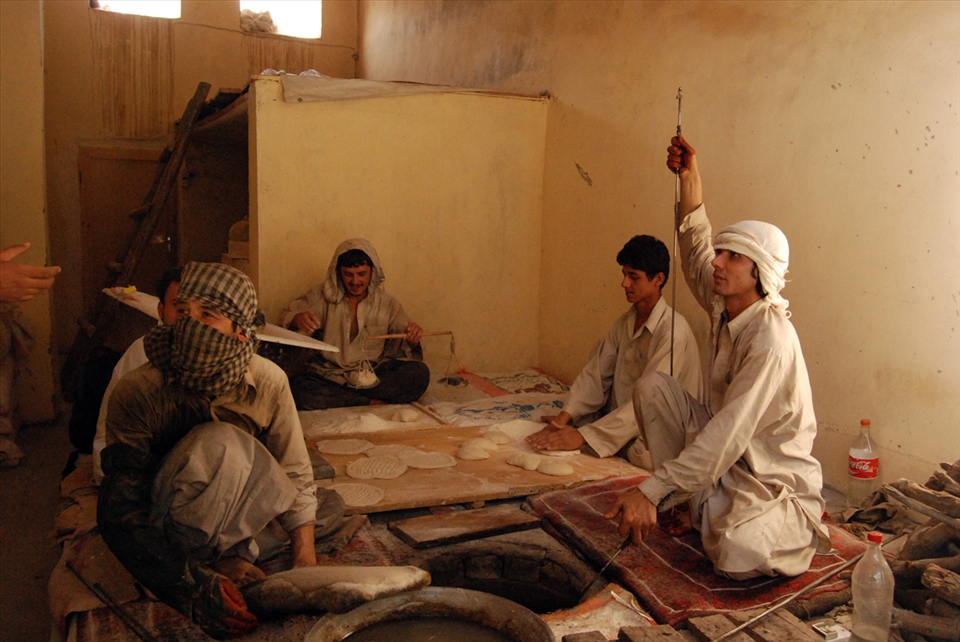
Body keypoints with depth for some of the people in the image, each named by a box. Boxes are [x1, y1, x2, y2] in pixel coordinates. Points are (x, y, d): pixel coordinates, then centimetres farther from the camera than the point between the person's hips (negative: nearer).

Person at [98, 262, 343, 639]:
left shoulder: (268, 382, -14)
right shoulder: (138, 392, -23)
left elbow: (295, 480, -8)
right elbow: (120, 512, -26)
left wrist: (307, 566, -20)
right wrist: (197, 589, -38)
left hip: (239, 515, 5)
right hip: (164, 516, -4)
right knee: (221, 443, -32)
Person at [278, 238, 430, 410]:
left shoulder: (388, 305, 10)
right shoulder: (322, 295, 7)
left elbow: (403, 351, 11)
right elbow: (286, 317, 1)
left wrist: (412, 342, -13)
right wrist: (297, 319, -23)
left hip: (373, 378, 1)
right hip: (327, 375, 0)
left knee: (420, 373, -26)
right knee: (298, 389, -34)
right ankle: (373, 401, -23)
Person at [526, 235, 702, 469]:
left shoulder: (674, 330, -19)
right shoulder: (624, 322, 8)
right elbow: (595, 373, 3)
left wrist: (584, 435, -29)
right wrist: (564, 417, -14)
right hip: (623, 423, 6)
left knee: (644, 454, -36)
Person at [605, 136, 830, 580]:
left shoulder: (770, 340, -28)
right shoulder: (724, 307, -3)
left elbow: (725, 438, -33)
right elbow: (697, 248, 13)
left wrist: (650, 492, -37)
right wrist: (689, 176, 3)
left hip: (777, 483, -7)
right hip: (728, 463, 8)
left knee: (733, 554, -35)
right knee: (651, 385, -6)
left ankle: (798, 534, 2)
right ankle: (694, 505, 1)